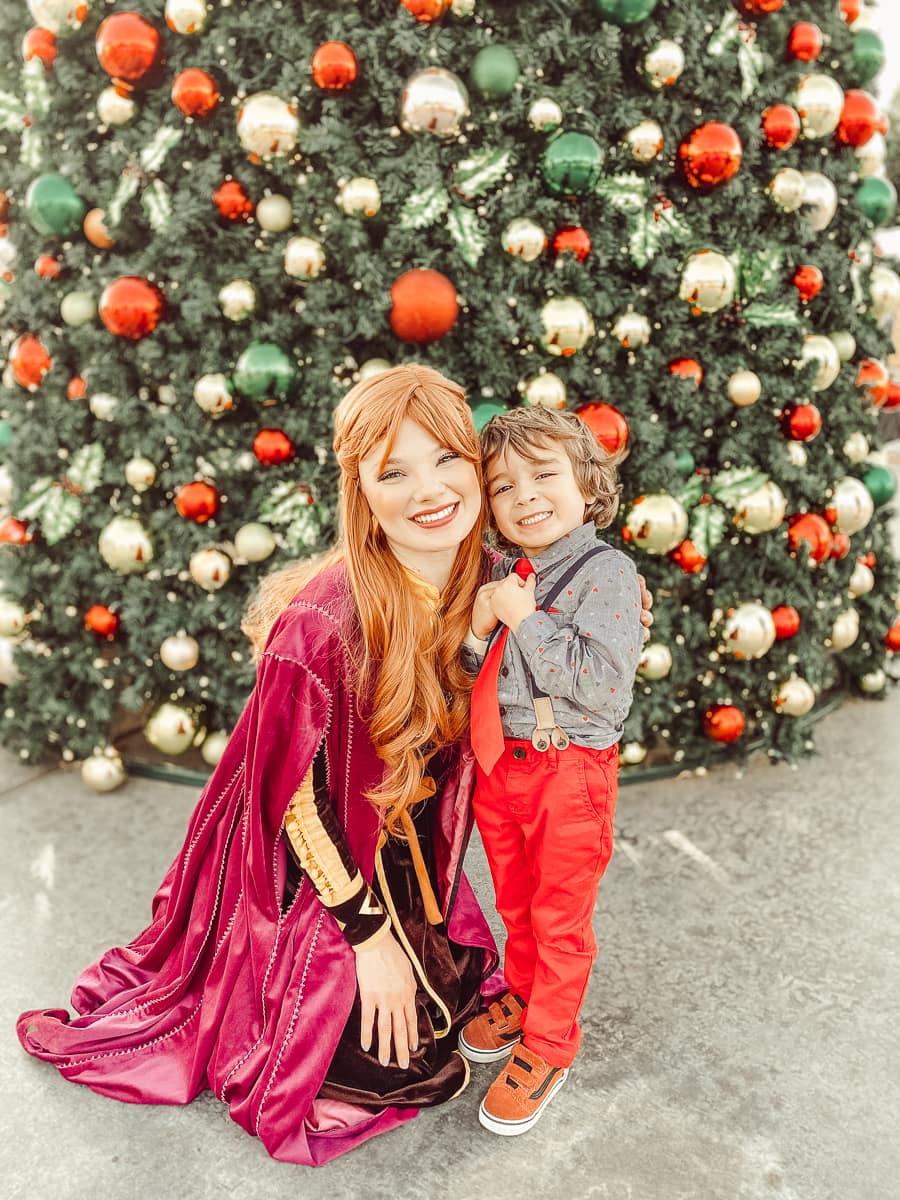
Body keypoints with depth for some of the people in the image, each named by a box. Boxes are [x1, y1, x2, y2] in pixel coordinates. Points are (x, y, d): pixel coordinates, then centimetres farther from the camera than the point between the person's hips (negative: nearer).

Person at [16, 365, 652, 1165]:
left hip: (411, 860, 7)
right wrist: (369, 933, -16)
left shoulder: (485, 584, -12)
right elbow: (295, 795, -23)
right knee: (391, 1064, 4)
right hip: (319, 874, -6)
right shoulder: (323, 621, -33)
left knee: (447, 1003, 19)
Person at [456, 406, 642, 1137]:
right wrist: (477, 630, -13)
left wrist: (526, 620, -24)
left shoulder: (605, 572, -17)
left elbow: (604, 686, -27)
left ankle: (547, 1047, 28)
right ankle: (523, 995, 47)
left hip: (570, 773, -6)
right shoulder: (501, 576, 1)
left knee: (561, 918, 11)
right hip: (498, 767, 6)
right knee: (516, 904, 24)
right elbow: (467, 683, 8)